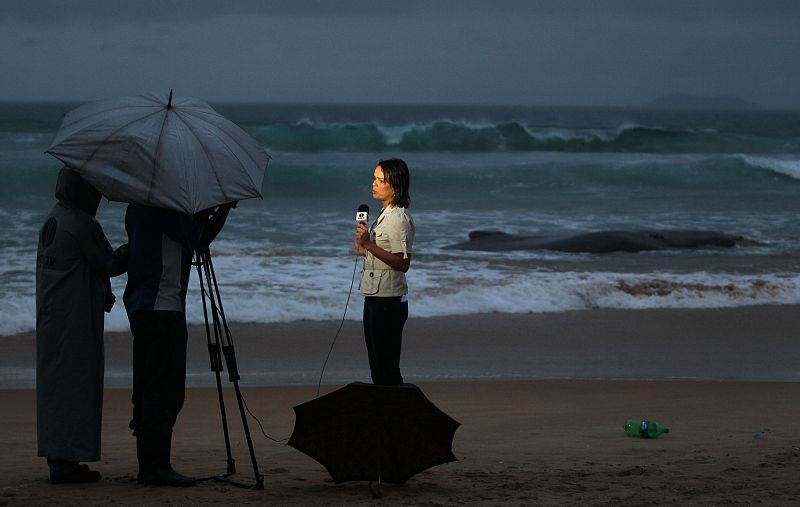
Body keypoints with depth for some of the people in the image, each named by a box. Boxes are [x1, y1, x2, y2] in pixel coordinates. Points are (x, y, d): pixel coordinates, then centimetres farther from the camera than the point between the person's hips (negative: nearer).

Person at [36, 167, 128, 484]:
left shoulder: (51, 221, 12)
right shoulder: (83, 225, -16)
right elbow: (110, 265, -8)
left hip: (50, 316, 9)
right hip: (76, 318, -9)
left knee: (54, 382, 12)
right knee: (75, 383, -6)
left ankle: (57, 457, 16)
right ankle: (66, 460, -8)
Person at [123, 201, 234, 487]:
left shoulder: (136, 207, 16)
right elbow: (199, 241, -9)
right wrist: (225, 208, 1)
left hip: (139, 307, 10)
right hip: (164, 307, -10)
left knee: (146, 392, 10)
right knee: (165, 391, -9)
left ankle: (147, 464, 12)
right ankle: (157, 466, -10)